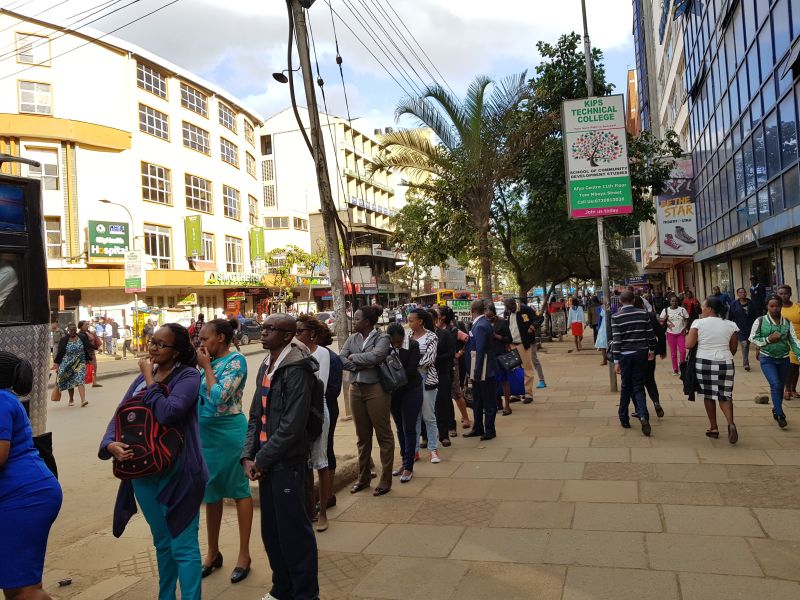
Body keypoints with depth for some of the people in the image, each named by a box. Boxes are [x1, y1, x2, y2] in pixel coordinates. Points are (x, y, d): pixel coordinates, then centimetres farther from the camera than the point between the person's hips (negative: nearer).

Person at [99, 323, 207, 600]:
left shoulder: (188, 376, -11)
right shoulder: (142, 377, 10)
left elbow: (167, 413, -26)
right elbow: (120, 416, 6)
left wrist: (150, 378, -15)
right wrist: (110, 444, -13)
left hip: (177, 473, -7)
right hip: (142, 471, 7)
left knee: (183, 546, -2)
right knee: (162, 543, 23)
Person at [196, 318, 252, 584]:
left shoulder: (236, 360, -13)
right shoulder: (209, 361, 7)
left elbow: (219, 396, -22)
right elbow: (195, 393, 9)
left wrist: (206, 366, -14)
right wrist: (198, 366, 0)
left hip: (229, 431, -7)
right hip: (205, 432, 7)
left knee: (239, 490, 5)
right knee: (211, 492, 16)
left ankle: (244, 555, 16)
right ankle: (213, 552, 31)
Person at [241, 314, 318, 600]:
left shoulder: (296, 370, -16)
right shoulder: (265, 367, 11)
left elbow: (292, 424, -20)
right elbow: (256, 415, 13)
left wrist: (262, 459, -13)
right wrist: (248, 456, 2)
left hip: (287, 463, -8)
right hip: (265, 462, 8)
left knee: (293, 530, 3)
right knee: (270, 530, 18)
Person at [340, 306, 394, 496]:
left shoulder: (382, 338, -7)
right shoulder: (352, 338, 10)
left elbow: (375, 356, -26)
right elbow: (341, 359, -1)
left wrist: (353, 357, -11)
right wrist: (361, 365, -15)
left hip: (376, 389, -6)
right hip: (356, 389, 6)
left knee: (383, 435, 2)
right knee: (362, 437, 14)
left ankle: (386, 480, 12)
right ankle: (363, 478, 27)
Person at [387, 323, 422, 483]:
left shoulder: (413, 345, -15)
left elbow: (412, 370, -21)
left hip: (411, 390, -4)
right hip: (394, 392, 4)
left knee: (409, 429, -1)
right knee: (400, 428, 12)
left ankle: (409, 467, 7)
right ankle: (404, 462, 25)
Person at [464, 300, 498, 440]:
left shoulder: (481, 326, -20)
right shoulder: (482, 323, 10)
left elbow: (480, 351, -23)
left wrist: (477, 372, -22)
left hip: (483, 369, -10)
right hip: (478, 370, 10)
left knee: (488, 401, 2)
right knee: (477, 401, 18)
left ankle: (489, 430, 12)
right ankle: (477, 428, 29)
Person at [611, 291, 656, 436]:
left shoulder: (616, 317, -7)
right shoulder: (643, 314, 1)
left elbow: (616, 340, -10)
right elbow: (651, 334, 5)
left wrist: (616, 360, -6)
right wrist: (652, 350, 20)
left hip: (625, 355, -1)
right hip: (641, 353, 1)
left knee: (626, 386, 12)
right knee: (638, 386, 7)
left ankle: (624, 419, 19)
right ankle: (643, 416, -13)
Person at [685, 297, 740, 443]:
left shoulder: (698, 323, -6)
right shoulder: (730, 325, 4)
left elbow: (689, 345, -10)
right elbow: (733, 348, 9)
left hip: (704, 362, -2)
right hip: (725, 362, 2)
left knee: (708, 395, 11)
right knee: (724, 395, 8)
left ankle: (713, 428, 17)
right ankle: (731, 423, -15)